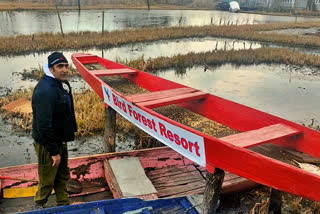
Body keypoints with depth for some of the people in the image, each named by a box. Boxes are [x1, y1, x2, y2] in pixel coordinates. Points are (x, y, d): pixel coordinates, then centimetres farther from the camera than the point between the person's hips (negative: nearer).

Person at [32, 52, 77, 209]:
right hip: (47, 144, -9)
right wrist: (54, 151, -25)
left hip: (60, 140, 9)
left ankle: (63, 204, 39)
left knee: (63, 176, 21)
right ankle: (39, 206, 32)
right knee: (47, 180, 8)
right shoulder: (45, 91, -27)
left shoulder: (63, 84, 4)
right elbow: (44, 125, -29)